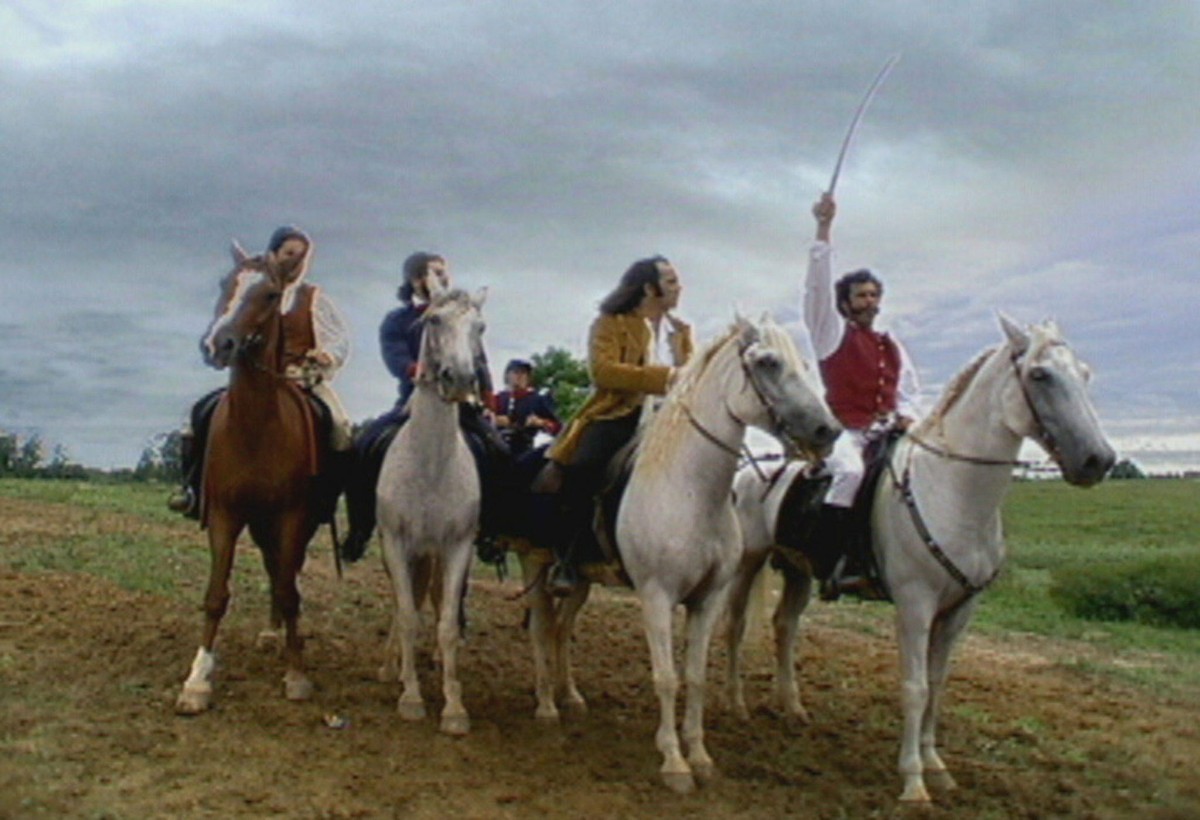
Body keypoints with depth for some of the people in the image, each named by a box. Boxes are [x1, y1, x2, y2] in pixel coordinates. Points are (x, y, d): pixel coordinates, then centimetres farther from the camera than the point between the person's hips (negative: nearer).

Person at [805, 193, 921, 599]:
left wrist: (906, 414, 2)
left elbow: (909, 388, 26)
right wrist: (824, 227, -10)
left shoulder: (892, 346, 23)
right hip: (846, 431, -6)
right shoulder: (832, 332, 7)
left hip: (887, 431, 6)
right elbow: (818, 284, -4)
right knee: (850, 472, -35)